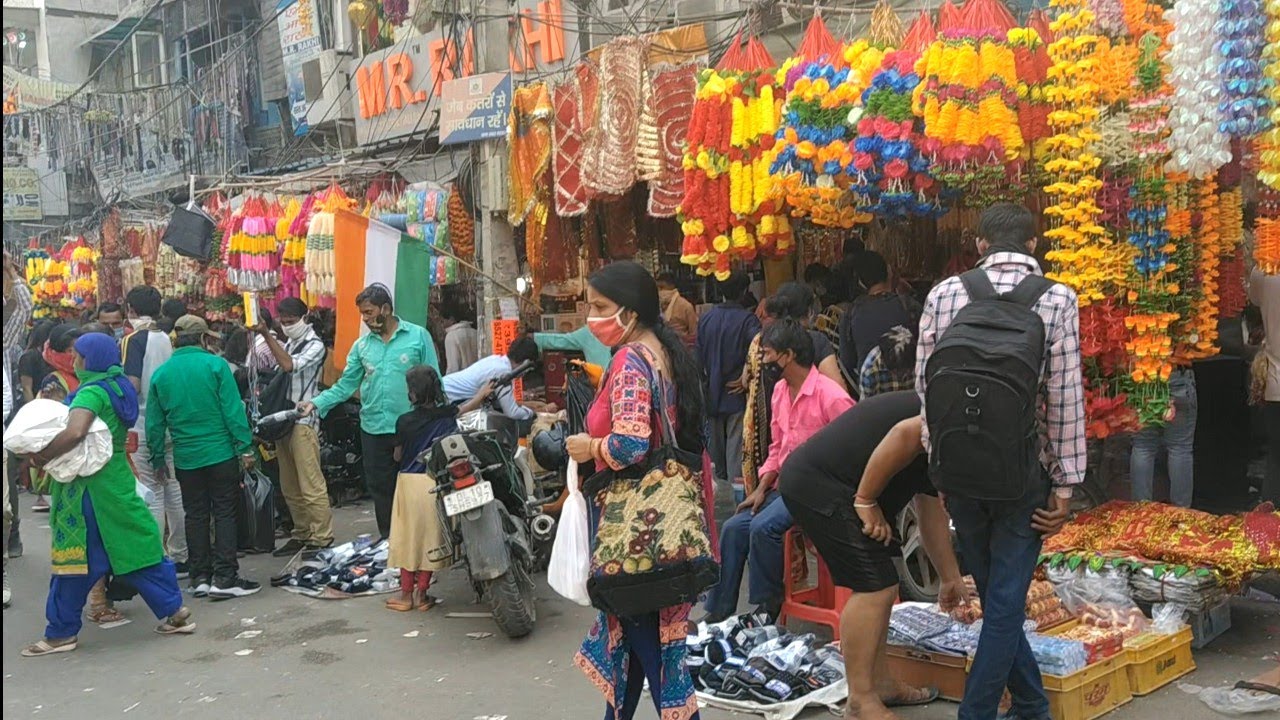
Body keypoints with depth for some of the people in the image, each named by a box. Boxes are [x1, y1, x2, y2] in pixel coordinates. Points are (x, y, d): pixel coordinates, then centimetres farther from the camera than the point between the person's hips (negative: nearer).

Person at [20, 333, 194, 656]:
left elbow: (74, 433, -33)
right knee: (135, 548, 11)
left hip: (88, 484, -8)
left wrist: (42, 457, -20)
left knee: (76, 556, 2)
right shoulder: (118, 388, 10)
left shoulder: (91, 392, -17)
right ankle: (174, 611, 11)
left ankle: (61, 632, 12)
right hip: (115, 479, 8)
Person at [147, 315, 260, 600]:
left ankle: (200, 578, 16)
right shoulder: (215, 365, -8)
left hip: (186, 458, 4)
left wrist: (158, 458, 16)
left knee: (195, 516, 13)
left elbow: (154, 423, 7)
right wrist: (245, 448, -7)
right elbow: (233, 410, -11)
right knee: (225, 513, 2)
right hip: (221, 453, -4)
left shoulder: (160, 373, 4)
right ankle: (224, 578, 0)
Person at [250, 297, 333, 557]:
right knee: (289, 486, 11)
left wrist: (266, 335, -18)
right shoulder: (286, 344, 19)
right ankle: (301, 534, 21)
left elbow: (288, 365, -20)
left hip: (303, 421, -8)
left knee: (311, 486, -8)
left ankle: (321, 540, -5)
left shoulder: (314, 345, -4)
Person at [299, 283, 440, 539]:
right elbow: (346, 384, 6)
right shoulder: (361, 345, 7)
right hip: (373, 429, 4)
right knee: (380, 489, 12)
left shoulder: (418, 336, -5)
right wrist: (316, 403, -8)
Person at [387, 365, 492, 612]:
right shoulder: (447, 415, -2)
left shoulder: (404, 421, -8)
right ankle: (422, 593, 13)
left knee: (407, 538, 7)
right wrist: (483, 392, 37)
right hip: (437, 483, 2)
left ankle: (406, 594, 13)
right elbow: (465, 408, 19)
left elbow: (398, 456, 3)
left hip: (410, 482, -2)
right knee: (430, 537, 9)